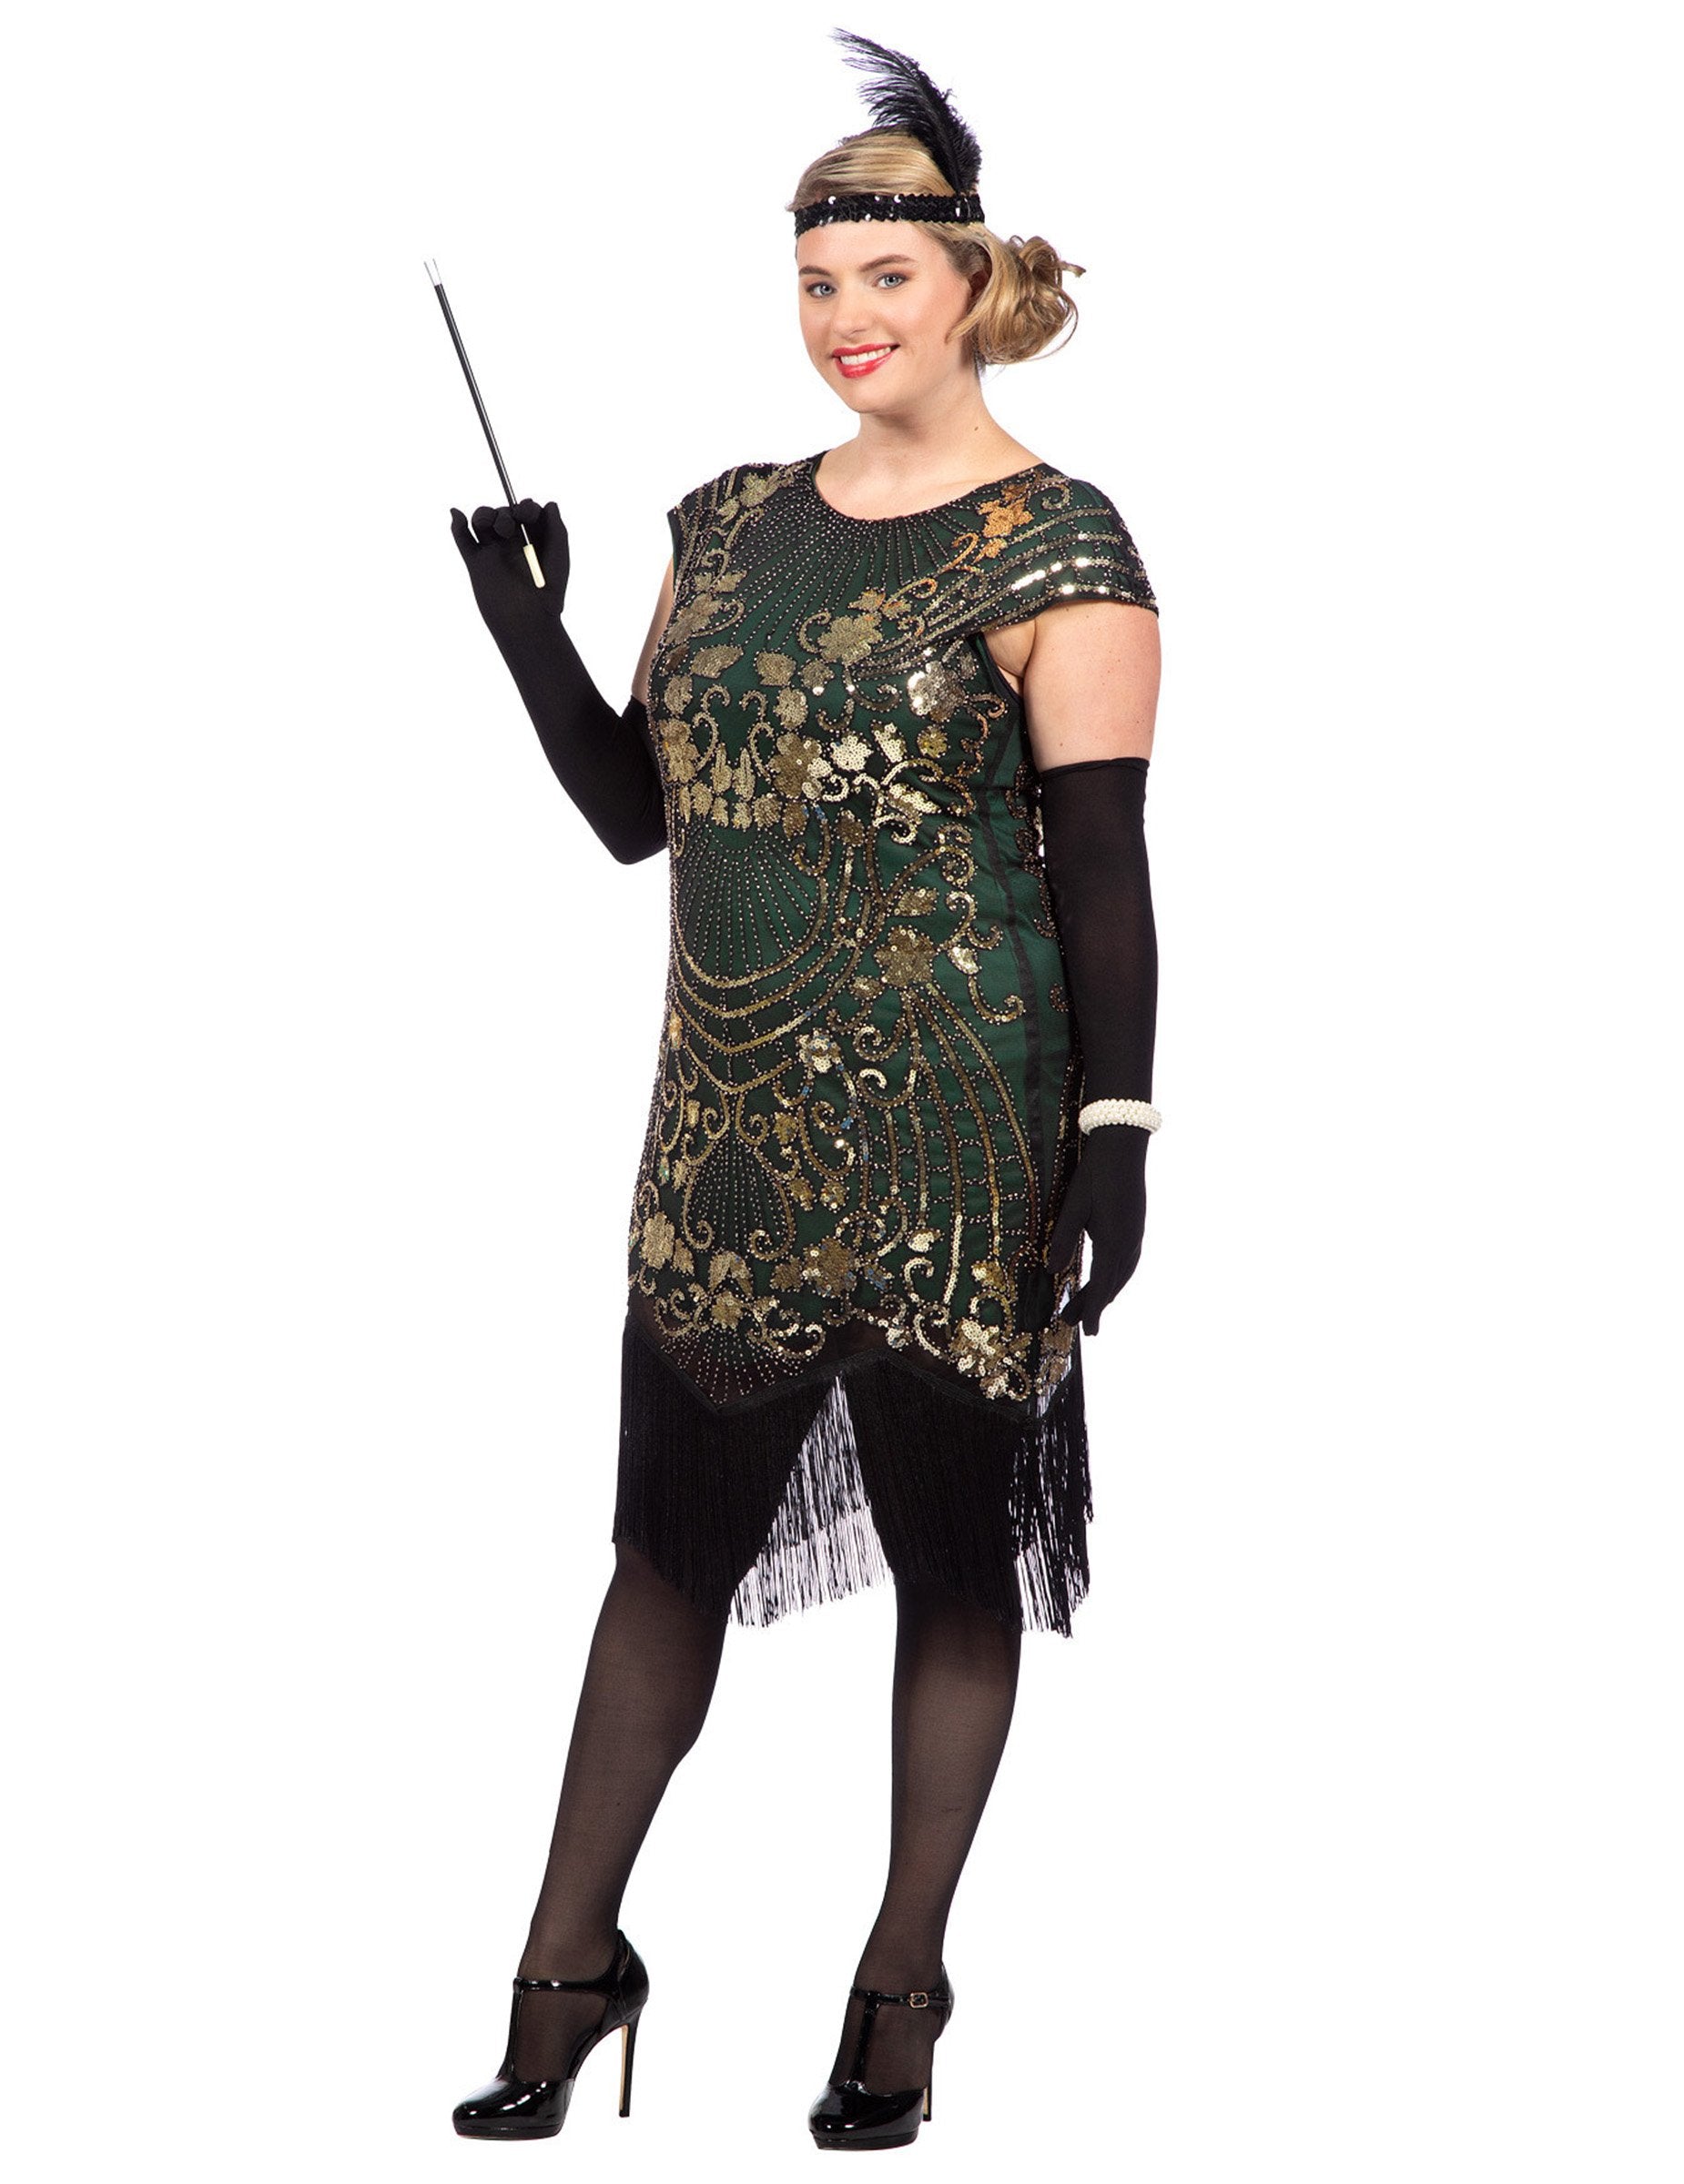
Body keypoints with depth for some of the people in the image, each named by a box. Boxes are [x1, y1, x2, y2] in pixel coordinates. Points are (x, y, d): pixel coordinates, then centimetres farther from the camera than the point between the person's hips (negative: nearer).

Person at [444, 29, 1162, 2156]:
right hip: (732, 1120, 5)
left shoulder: (1053, 549, -6)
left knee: (950, 1549, 6)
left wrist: (1114, 1139, -13)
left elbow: (1100, 862, -8)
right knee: (671, 1536, 9)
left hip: (951, 1136, -5)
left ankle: (904, 1986, 19)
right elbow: (633, 810, 14)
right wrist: (526, 626, 1)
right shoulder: (730, 523, 11)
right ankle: (571, 1964, 18)